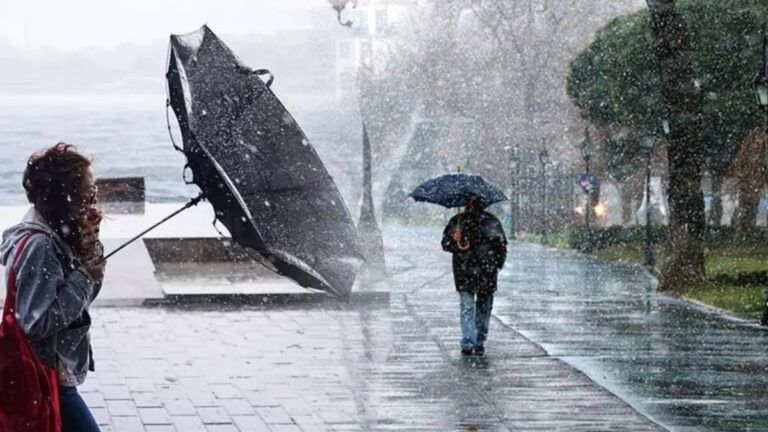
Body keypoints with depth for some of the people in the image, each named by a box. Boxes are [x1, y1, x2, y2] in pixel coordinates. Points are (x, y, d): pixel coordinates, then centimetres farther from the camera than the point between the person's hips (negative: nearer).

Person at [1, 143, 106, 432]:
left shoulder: (55, 235, 4)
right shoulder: (39, 245, -24)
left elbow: (81, 299, 12)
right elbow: (37, 323, -27)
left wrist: (90, 247, -3)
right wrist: (84, 277, -22)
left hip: (47, 376, 10)